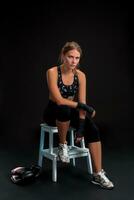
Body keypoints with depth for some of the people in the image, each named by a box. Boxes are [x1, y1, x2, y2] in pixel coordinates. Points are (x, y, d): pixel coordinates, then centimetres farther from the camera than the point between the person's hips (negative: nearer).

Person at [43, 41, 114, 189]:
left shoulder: (80, 75, -8)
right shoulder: (52, 72, -20)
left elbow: (82, 104, -11)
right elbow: (58, 100, -27)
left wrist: (81, 127, -22)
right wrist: (83, 106, -25)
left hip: (71, 112, 4)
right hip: (53, 112, -3)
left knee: (93, 130, -23)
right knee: (65, 110, -40)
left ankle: (98, 174, -18)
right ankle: (62, 144, -14)